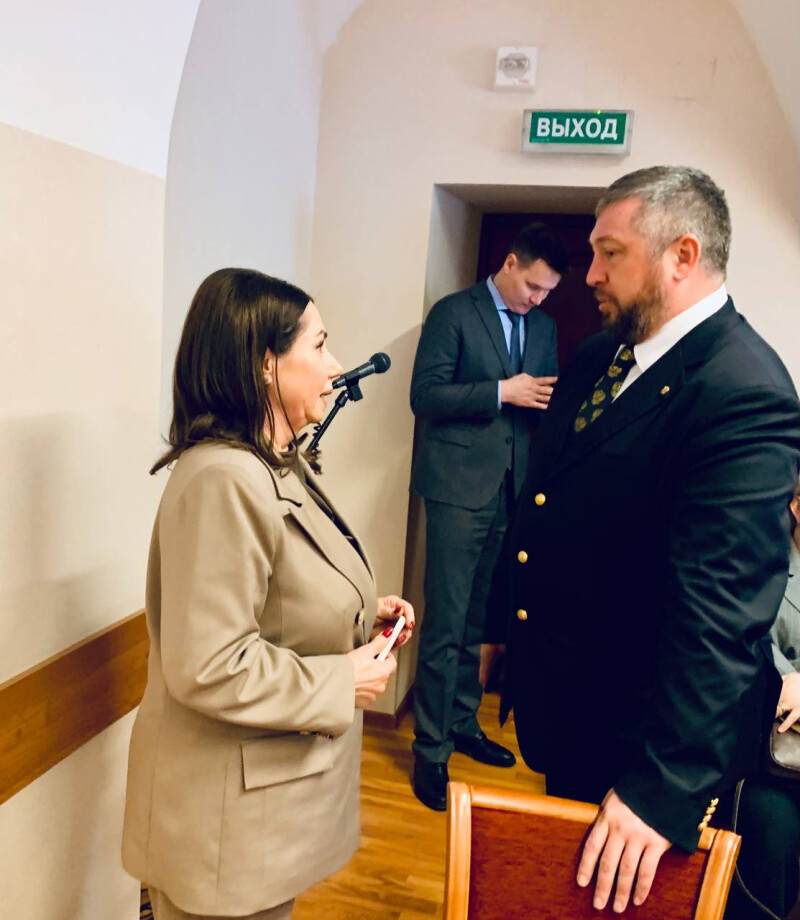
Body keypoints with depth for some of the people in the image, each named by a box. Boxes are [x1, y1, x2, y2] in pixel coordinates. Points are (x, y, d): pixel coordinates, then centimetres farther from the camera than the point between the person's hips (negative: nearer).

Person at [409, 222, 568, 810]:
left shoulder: (543, 326, 16)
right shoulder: (454, 314, -1)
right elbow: (425, 395, -9)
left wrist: (549, 399, -3)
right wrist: (502, 391, -16)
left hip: (513, 490, 6)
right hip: (459, 487, -5)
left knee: (479, 620, 14)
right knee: (445, 624, -2)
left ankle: (463, 725, 30)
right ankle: (431, 750, 11)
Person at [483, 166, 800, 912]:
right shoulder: (597, 355, 3)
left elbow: (721, 610, -29)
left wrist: (662, 785, -27)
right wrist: (505, 625, 14)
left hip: (636, 731, -7)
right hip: (556, 703, 8)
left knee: (606, 890, 18)